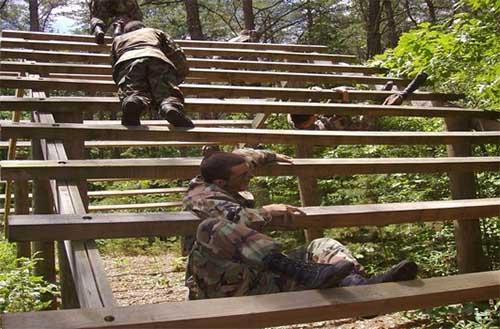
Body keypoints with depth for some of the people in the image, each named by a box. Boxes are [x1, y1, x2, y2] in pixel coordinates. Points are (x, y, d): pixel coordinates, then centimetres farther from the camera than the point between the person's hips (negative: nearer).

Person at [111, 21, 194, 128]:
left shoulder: (118, 39, 44)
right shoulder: (156, 32, 41)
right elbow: (178, 55, 30)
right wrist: (175, 80, 42)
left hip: (126, 61, 1)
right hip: (158, 60, -1)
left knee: (134, 93, -18)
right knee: (168, 94, -13)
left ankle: (134, 103, -55)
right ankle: (171, 107, -49)